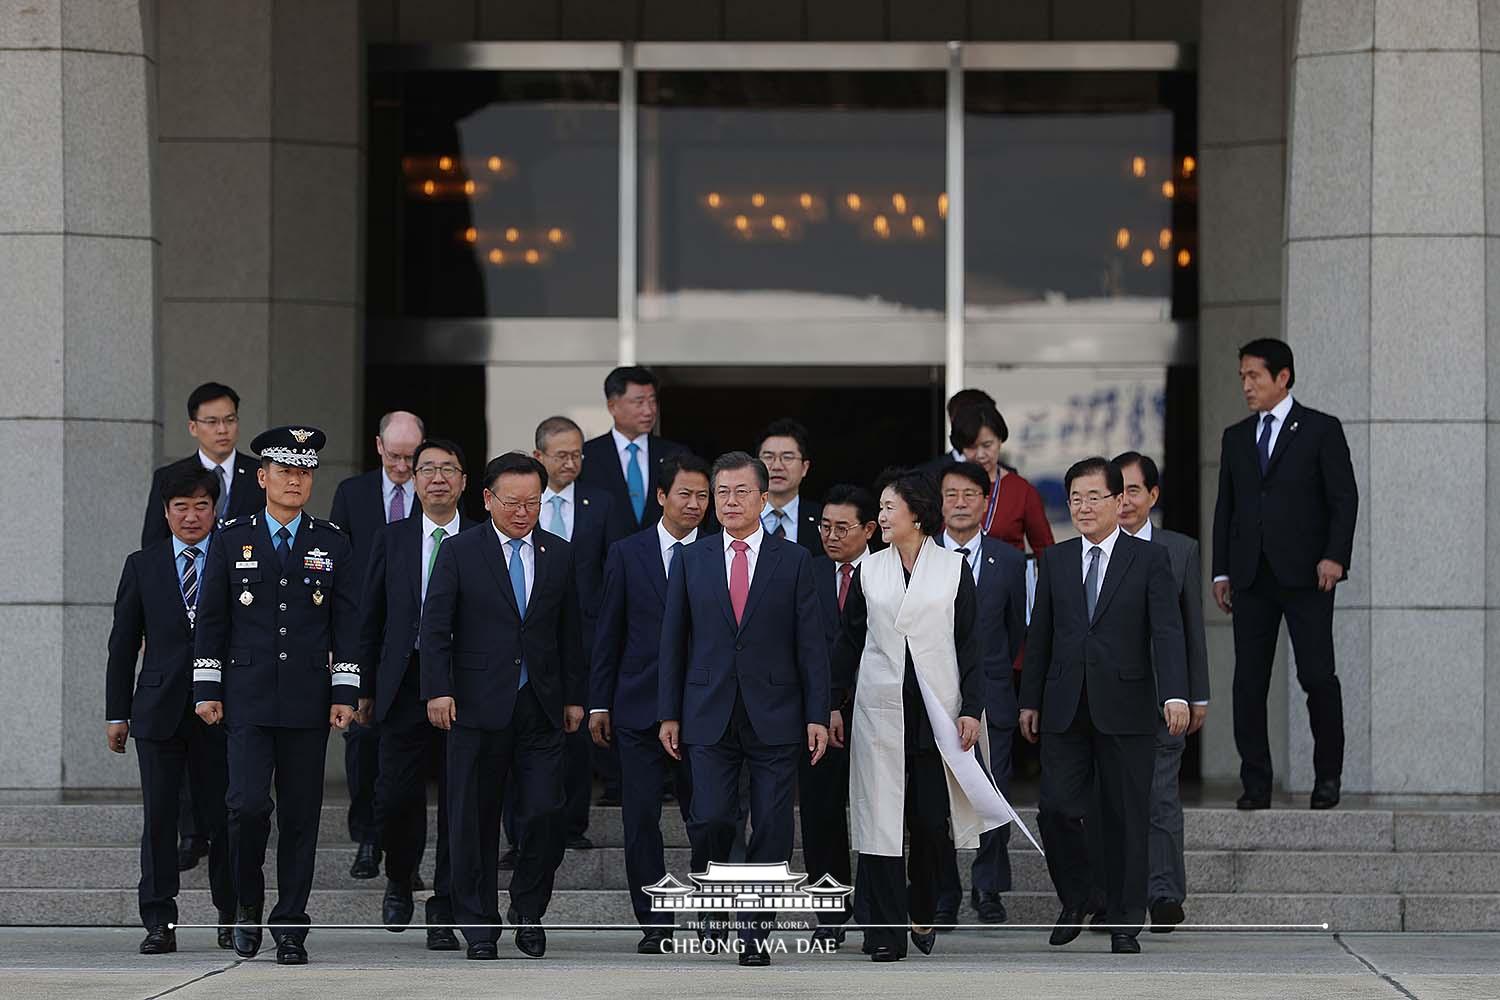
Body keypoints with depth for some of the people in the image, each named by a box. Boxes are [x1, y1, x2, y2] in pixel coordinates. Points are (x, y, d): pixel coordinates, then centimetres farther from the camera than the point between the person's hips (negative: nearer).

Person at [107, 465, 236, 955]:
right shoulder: (142, 565, 9)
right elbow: (123, 643, 10)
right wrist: (117, 713, 6)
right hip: (159, 709, 1)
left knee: (222, 818, 2)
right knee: (159, 818, 0)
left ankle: (231, 917, 13)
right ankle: (159, 923, 3)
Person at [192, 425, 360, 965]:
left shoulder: (332, 544, 8)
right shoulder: (231, 540, 6)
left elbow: (347, 624, 8)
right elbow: (211, 619, 7)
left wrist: (345, 693, 0)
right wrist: (207, 690, 1)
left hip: (308, 699, 1)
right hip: (247, 698, -1)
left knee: (300, 815, 2)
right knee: (248, 803, -14)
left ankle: (291, 927, 8)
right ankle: (247, 903, 8)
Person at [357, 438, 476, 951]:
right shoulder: (391, 539, 9)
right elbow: (370, 619, 11)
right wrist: (364, 688, 7)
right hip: (405, 687, 1)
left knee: (458, 804, -1)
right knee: (396, 796, -2)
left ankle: (443, 914, 7)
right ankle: (399, 883, 26)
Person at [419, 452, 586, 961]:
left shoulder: (559, 555, 10)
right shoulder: (460, 552, 1)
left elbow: (570, 632, 14)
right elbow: (435, 628, -2)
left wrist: (574, 697, 10)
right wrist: (438, 690, -12)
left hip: (541, 707, 2)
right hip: (478, 705, -2)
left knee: (544, 814, -6)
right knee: (474, 820, 2)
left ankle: (528, 913, 13)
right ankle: (479, 925, 11)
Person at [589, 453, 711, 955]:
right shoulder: (627, 554, 6)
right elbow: (608, 632, 8)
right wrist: (599, 703, 4)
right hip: (639, 707, 1)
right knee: (641, 820, 1)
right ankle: (654, 925, 8)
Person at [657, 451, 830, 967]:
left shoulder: (794, 560, 3)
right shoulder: (690, 560, 7)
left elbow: (811, 644, 2)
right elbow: (673, 641, 8)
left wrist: (817, 715, -3)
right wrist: (669, 714, 4)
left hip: (774, 715, 0)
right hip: (710, 714, 0)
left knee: (771, 829, -1)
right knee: (710, 819, -9)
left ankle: (756, 931, 8)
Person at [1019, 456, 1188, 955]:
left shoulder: (1149, 559, 0)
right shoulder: (1055, 560, 10)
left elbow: (1166, 632, -8)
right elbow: (1040, 634, 14)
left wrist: (1175, 695, -21)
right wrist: (1030, 700, 11)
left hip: (1124, 707, -3)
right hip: (1065, 708, 3)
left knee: (1125, 818, 1)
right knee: (1056, 809, -4)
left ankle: (1125, 923, 9)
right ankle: (1074, 901, 19)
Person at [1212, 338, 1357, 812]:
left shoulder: (1321, 430, 2)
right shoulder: (1235, 437, 16)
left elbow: (1344, 498, -2)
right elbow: (1225, 507, 17)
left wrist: (1335, 556, -14)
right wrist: (1221, 571, 9)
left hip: (1305, 574, -4)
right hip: (1251, 577, 4)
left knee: (1317, 675, -8)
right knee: (1248, 681, 0)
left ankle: (1327, 776, 6)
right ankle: (1255, 784, 4)